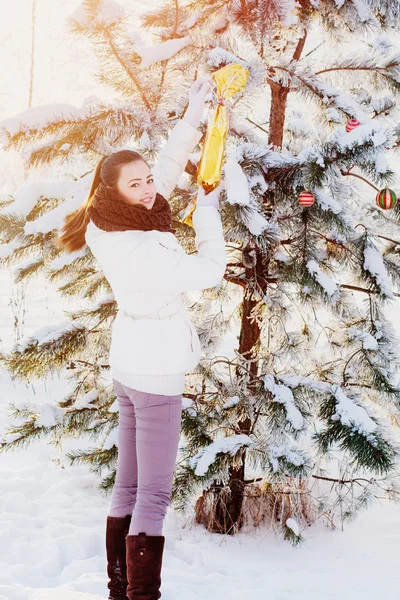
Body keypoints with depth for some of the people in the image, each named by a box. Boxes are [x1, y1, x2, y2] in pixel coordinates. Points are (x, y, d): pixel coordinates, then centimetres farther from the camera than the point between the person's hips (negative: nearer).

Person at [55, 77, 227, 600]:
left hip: (130, 365, 10)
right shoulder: (138, 250, -27)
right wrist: (209, 213, -6)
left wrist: (195, 111, 9)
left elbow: (170, 164, 11)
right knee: (154, 495, -5)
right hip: (156, 372, -10)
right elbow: (209, 271, -20)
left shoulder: (113, 227, 0)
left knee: (129, 486, 15)